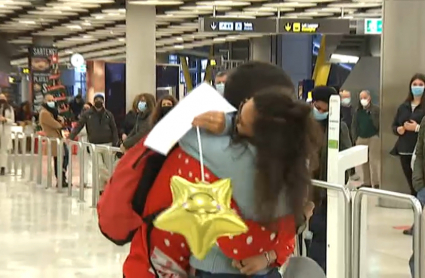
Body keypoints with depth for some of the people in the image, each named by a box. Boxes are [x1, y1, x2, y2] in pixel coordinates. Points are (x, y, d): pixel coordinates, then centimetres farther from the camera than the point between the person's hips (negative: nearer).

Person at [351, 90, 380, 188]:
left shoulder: (376, 109, -5)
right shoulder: (358, 111, 10)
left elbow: (379, 123, -8)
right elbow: (354, 125, 12)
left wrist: (379, 136, -14)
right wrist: (355, 138, 5)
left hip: (373, 137, -5)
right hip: (361, 138, 5)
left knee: (374, 161, -9)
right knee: (364, 162, 9)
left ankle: (376, 183, -7)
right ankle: (367, 182, 16)